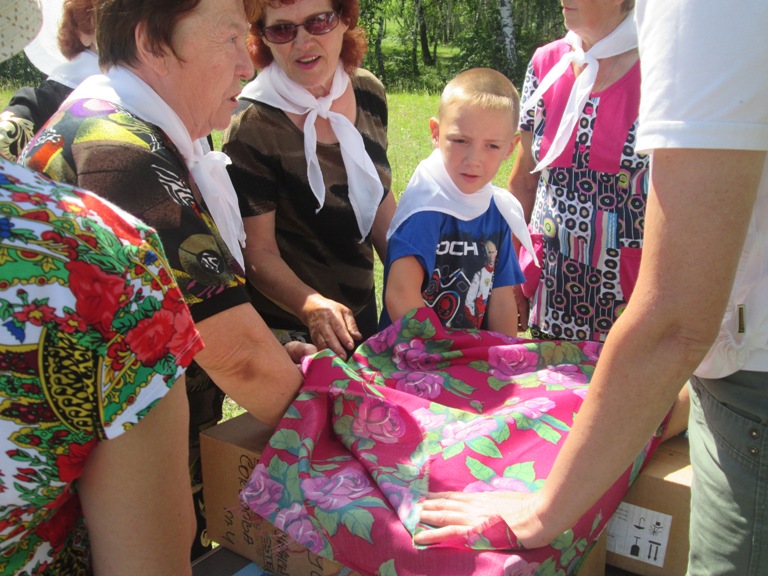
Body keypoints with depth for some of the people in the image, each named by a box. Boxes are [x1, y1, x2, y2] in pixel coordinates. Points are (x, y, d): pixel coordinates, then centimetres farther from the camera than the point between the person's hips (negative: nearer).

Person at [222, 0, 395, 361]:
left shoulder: (369, 94, -3)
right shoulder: (252, 127, -21)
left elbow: (379, 203, 6)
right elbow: (258, 251, -20)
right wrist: (312, 307, -36)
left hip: (361, 313, 6)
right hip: (288, 330, -6)